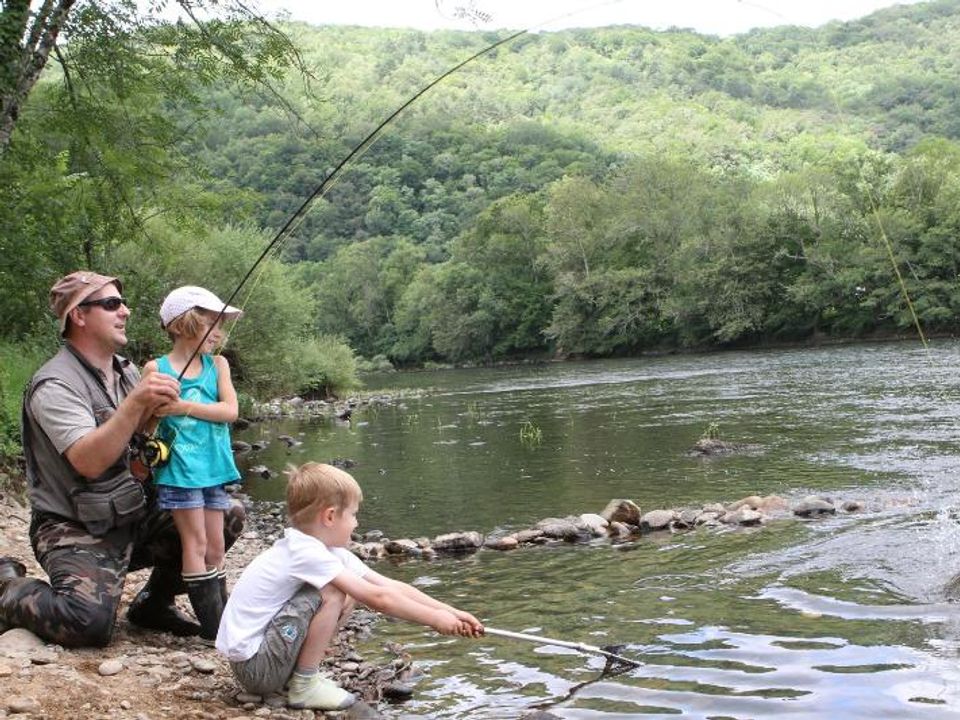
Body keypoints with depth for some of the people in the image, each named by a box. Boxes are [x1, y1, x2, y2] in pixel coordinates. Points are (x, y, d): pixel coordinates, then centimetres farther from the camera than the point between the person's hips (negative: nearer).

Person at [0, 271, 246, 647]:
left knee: (229, 517, 0)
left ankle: (153, 602, 14)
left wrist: (156, 408, -8)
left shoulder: (126, 371, 10)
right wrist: (135, 403, -38)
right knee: (91, 620, -31)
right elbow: (88, 462, -29)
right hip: (75, 529, -8)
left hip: (136, 516, 8)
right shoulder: (55, 385, -17)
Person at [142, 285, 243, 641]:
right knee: (196, 544, -6)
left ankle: (224, 620, 14)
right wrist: (152, 408, -18)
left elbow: (230, 411, -4)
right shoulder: (156, 368, -1)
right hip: (179, 466, -4)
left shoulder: (218, 364, 9)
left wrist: (184, 406, -14)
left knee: (215, 546, 8)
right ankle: (213, 625, -2)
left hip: (214, 465, 4)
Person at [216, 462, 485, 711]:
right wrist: (434, 619, -16)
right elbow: (378, 598, -25)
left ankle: (305, 671, 10)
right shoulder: (307, 554, -23)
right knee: (332, 595, -20)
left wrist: (450, 612, -2)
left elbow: (391, 586, 3)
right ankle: (305, 686, -8)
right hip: (252, 666, -9)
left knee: (350, 594, 5)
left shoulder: (331, 553, 5)